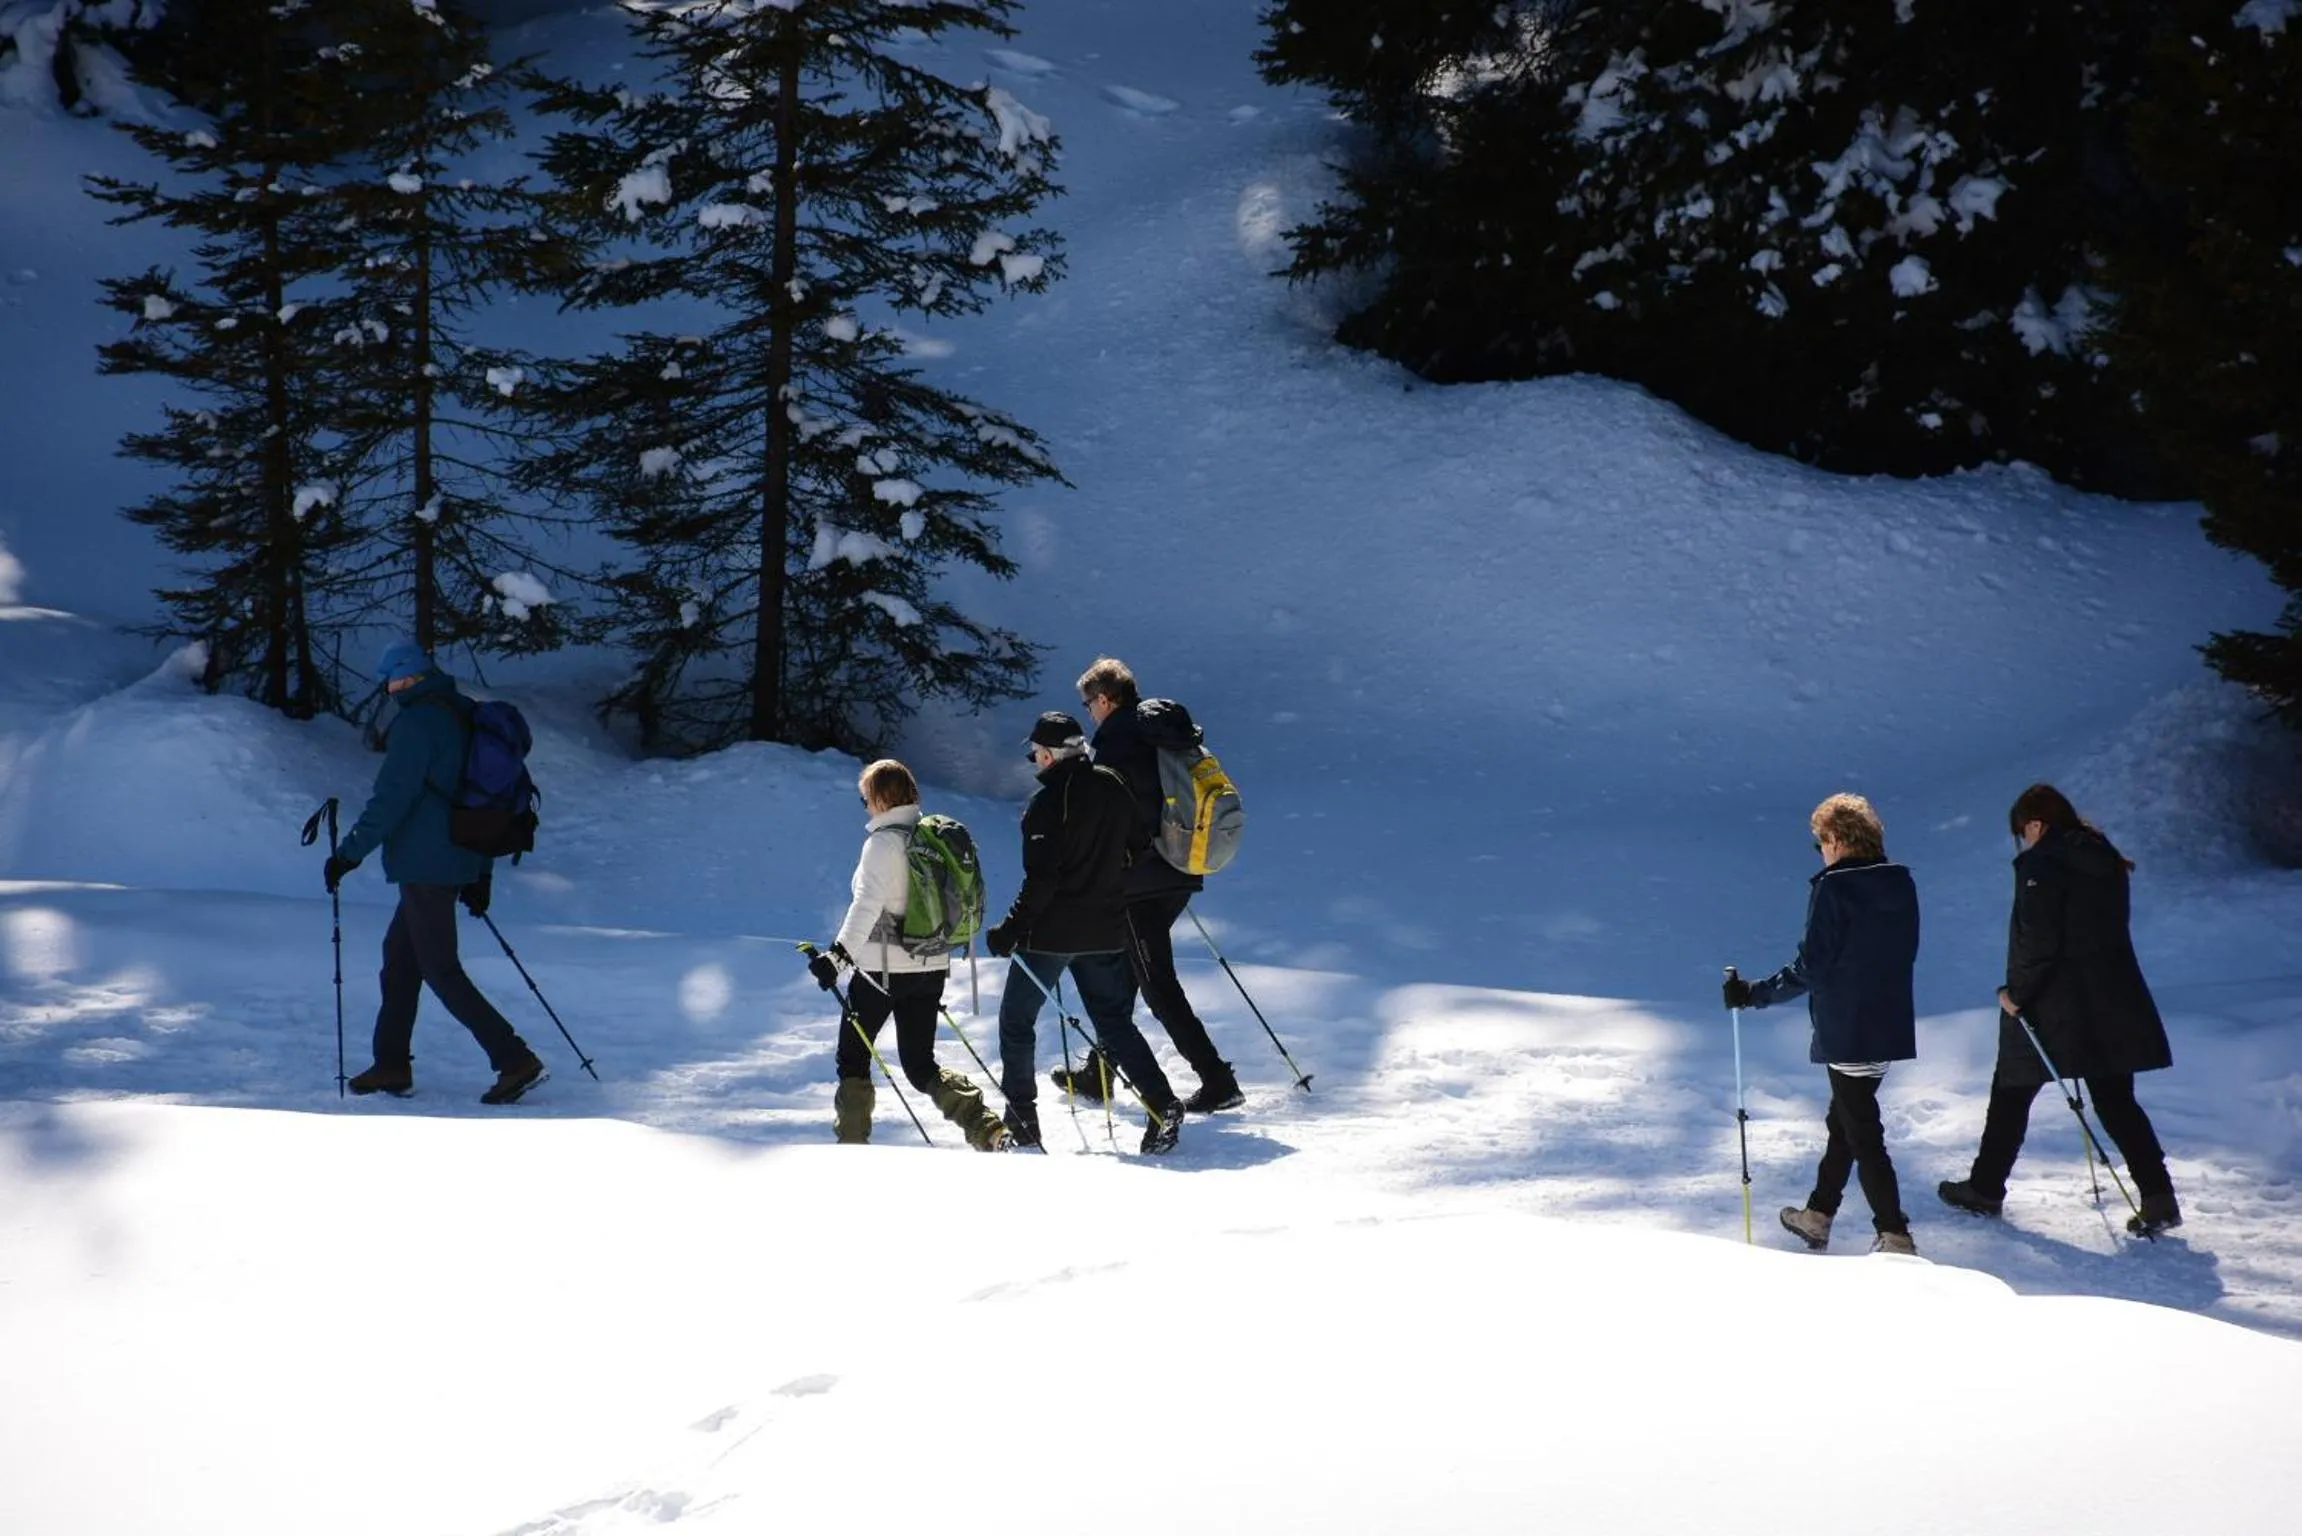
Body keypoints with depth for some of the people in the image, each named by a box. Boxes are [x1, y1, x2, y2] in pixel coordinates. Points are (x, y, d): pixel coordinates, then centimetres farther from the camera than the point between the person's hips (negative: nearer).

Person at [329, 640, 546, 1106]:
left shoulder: (416, 722, -14)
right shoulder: (462, 715, 14)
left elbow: (391, 799, -19)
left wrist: (349, 853, -12)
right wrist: (481, 873, 22)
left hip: (426, 866, -9)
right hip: (459, 862, 9)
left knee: (440, 971, -6)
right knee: (399, 954, 18)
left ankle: (517, 1061, -11)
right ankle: (392, 1066, 22)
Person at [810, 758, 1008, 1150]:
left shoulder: (883, 841, -13)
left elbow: (868, 903, -23)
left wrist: (838, 955, -25)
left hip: (883, 969, -7)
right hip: (932, 967, 7)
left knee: (852, 1055, 11)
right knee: (920, 1065, 11)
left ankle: (852, 1142, 13)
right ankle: (984, 1126, -9)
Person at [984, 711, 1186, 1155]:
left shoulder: (1049, 799, -16)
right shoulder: (1114, 786, 5)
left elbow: (1041, 878, -21)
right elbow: (1133, 855, 13)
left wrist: (1012, 929, -15)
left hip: (1052, 932, -6)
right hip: (1107, 931, 6)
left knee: (1017, 1018, 11)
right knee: (1115, 1021, 13)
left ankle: (1021, 1117, 14)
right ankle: (1163, 1105, -3)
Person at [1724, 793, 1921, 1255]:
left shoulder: (1833, 888, -17)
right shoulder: (1901, 884, 4)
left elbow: (1810, 968, -18)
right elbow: (1904, 952, 13)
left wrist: (1754, 993, -11)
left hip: (1846, 1033, -8)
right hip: (1891, 1028, 8)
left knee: (1863, 1134, -1)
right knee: (1845, 1120, 21)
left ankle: (1895, 1236, -2)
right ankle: (1818, 1214, 33)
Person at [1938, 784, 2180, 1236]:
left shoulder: (2041, 863, -12)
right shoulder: (2108, 860, 10)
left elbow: (2036, 940, -19)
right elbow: (2111, 930, 14)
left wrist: (2017, 993, -9)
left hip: (2049, 1007, -6)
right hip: (2111, 1003, 6)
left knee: (2011, 1094, 9)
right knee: (2116, 1100, 9)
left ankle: (1985, 1189, 19)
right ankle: (2159, 1197, -1)